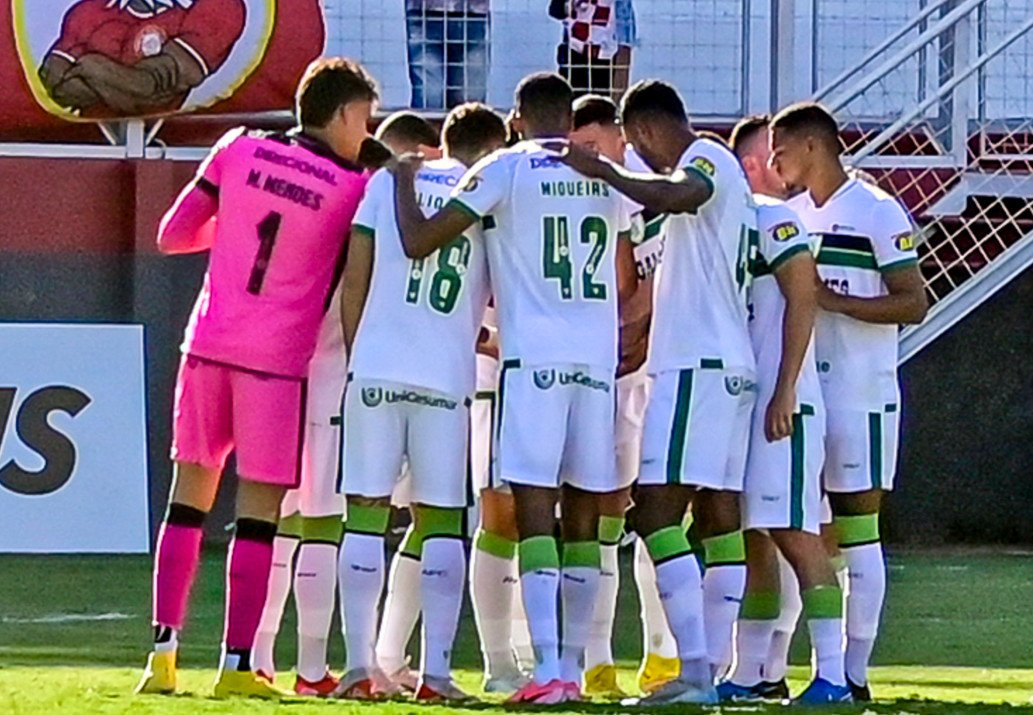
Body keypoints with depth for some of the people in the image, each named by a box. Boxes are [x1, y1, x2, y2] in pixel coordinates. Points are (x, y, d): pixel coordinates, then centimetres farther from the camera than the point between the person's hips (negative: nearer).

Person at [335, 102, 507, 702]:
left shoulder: (391, 182, 8)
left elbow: (356, 279, 6)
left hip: (377, 368, 1)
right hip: (446, 376, -1)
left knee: (367, 515, 5)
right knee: (441, 522, 6)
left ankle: (360, 666, 1)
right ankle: (436, 672, 0)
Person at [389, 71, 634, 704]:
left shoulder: (505, 170, -2)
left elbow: (421, 239, -3)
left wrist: (403, 179, 13)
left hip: (534, 359, -4)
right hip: (598, 360, 4)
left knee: (535, 510, -8)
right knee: (583, 516, 10)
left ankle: (548, 668, -19)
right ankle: (573, 667, 12)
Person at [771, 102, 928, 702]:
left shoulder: (878, 213, -8)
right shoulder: (790, 215, 15)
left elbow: (914, 304, -14)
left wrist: (830, 299, -20)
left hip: (859, 394, -7)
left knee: (857, 532, -3)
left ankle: (854, 672, -1)